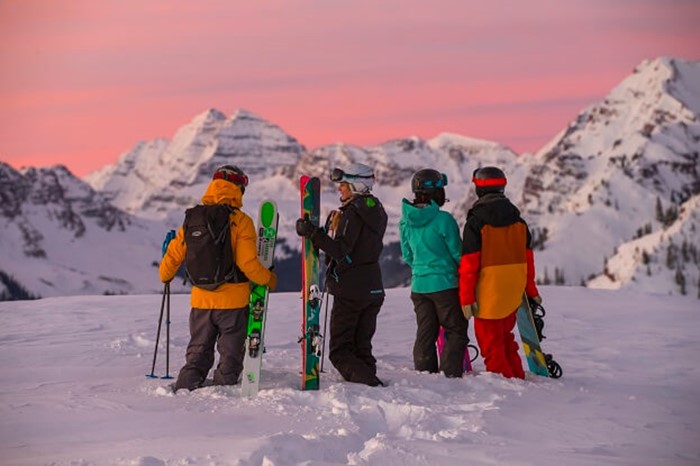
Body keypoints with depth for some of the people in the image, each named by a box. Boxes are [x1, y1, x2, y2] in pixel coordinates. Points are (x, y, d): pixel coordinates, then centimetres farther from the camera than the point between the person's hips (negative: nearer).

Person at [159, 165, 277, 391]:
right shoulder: (240, 221, -12)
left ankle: (185, 389, 4)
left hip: (201, 299, 4)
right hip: (233, 300, -4)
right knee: (230, 354, 8)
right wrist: (269, 279, -1)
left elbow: (174, 255, 7)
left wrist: (165, 276, 27)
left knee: (198, 352, 14)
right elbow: (248, 263, -17)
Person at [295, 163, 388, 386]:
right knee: (362, 347, 15)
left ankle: (368, 382, -20)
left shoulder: (353, 212, -15)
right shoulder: (377, 211, 12)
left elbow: (341, 250, -24)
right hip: (374, 288, 8)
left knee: (340, 350, -4)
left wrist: (313, 233, -29)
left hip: (351, 290, -8)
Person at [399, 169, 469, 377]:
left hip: (418, 285, 6)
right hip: (444, 283, -6)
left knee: (425, 332, 13)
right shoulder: (443, 219, -16)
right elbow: (458, 253, -9)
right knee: (456, 331, 3)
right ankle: (451, 373, -3)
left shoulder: (406, 221, 2)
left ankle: (424, 373, 15)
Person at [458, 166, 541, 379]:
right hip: (513, 294, 6)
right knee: (505, 338, 21)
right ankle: (517, 376, 23)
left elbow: (469, 264, -14)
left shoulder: (475, 223, -12)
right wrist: (531, 290, 20)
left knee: (491, 344, 4)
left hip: (487, 295, -6)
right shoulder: (518, 221, 6)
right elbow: (527, 258, 11)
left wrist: (466, 297, -11)